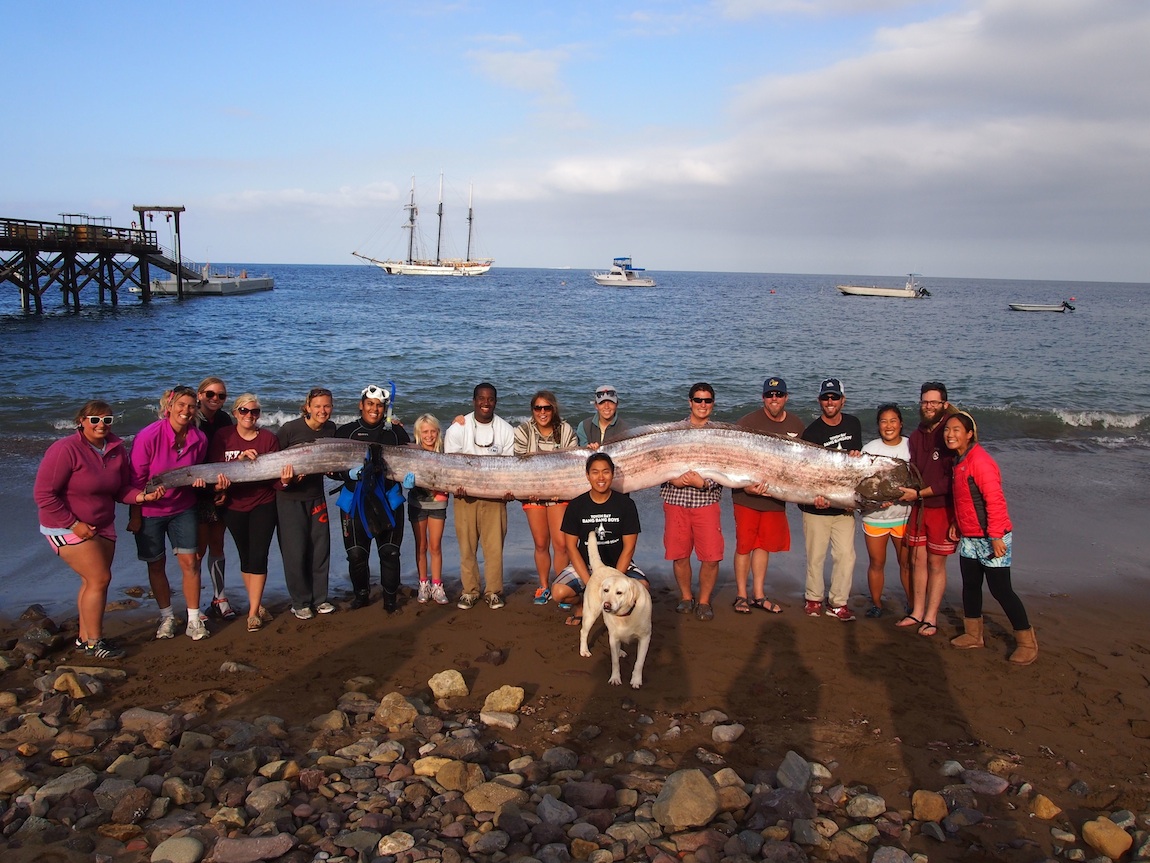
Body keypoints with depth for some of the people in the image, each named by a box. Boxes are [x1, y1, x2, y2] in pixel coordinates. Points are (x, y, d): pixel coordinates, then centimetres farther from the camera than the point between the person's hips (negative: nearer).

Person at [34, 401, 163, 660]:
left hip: (102, 526, 7)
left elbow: (120, 490, 6)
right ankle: (94, 643, 2)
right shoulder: (66, 449, -19)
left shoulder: (117, 449, 0)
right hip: (68, 527, -7)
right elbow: (44, 494, -19)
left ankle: (85, 636, 27)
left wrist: (143, 496, -15)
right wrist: (74, 524, -19)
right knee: (99, 578, -10)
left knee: (94, 582, 12)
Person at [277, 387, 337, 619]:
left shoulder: (330, 429, -1)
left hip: (316, 495, 5)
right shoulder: (290, 429, -15)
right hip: (289, 498, -4)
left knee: (320, 548, 7)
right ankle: (300, 602, 13)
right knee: (295, 551, -1)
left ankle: (319, 598, 22)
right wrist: (284, 479, -24)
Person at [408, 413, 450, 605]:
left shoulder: (443, 452, -3)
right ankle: (423, 584, 19)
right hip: (417, 502, 0)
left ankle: (437, 586, 9)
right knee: (421, 546, 9)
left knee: (435, 546, 1)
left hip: (437, 503, 0)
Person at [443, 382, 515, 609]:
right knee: (467, 546, 3)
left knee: (494, 546, -1)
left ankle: (493, 591, 11)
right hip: (465, 494, 0)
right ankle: (469, 591, 15)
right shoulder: (457, 429, -1)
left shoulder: (506, 430, 3)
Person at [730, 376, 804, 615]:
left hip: (776, 497, 4)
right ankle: (741, 595, 13)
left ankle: (758, 595, 23)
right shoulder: (748, 422, -9)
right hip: (747, 496, -4)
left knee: (765, 545, 12)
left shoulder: (796, 425, 5)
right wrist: (746, 485, -20)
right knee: (744, 545, 1)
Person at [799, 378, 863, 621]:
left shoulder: (853, 424, 7)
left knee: (846, 556, 1)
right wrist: (816, 496, -31)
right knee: (815, 556, 5)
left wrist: (856, 457, -4)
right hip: (816, 508, -3)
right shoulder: (811, 432, -8)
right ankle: (813, 599, 22)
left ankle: (838, 603, 14)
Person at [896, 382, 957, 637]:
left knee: (936, 563, 3)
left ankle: (931, 618, 12)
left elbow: (952, 479, -19)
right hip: (919, 506, 6)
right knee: (917, 559, 10)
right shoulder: (916, 436, 9)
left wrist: (920, 493, -17)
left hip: (942, 508, -6)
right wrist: (899, 492, 0)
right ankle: (917, 612, 20)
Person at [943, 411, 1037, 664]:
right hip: (969, 538, 9)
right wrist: (956, 523, 16)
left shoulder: (979, 460, -20)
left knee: (1000, 590, -2)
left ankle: (1027, 642, 11)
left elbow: (994, 499, -24)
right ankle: (973, 635, 28)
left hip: (990, 538, -9)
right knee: (970, 585, 15)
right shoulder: (959, 460, 10)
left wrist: (995, 536, -26)